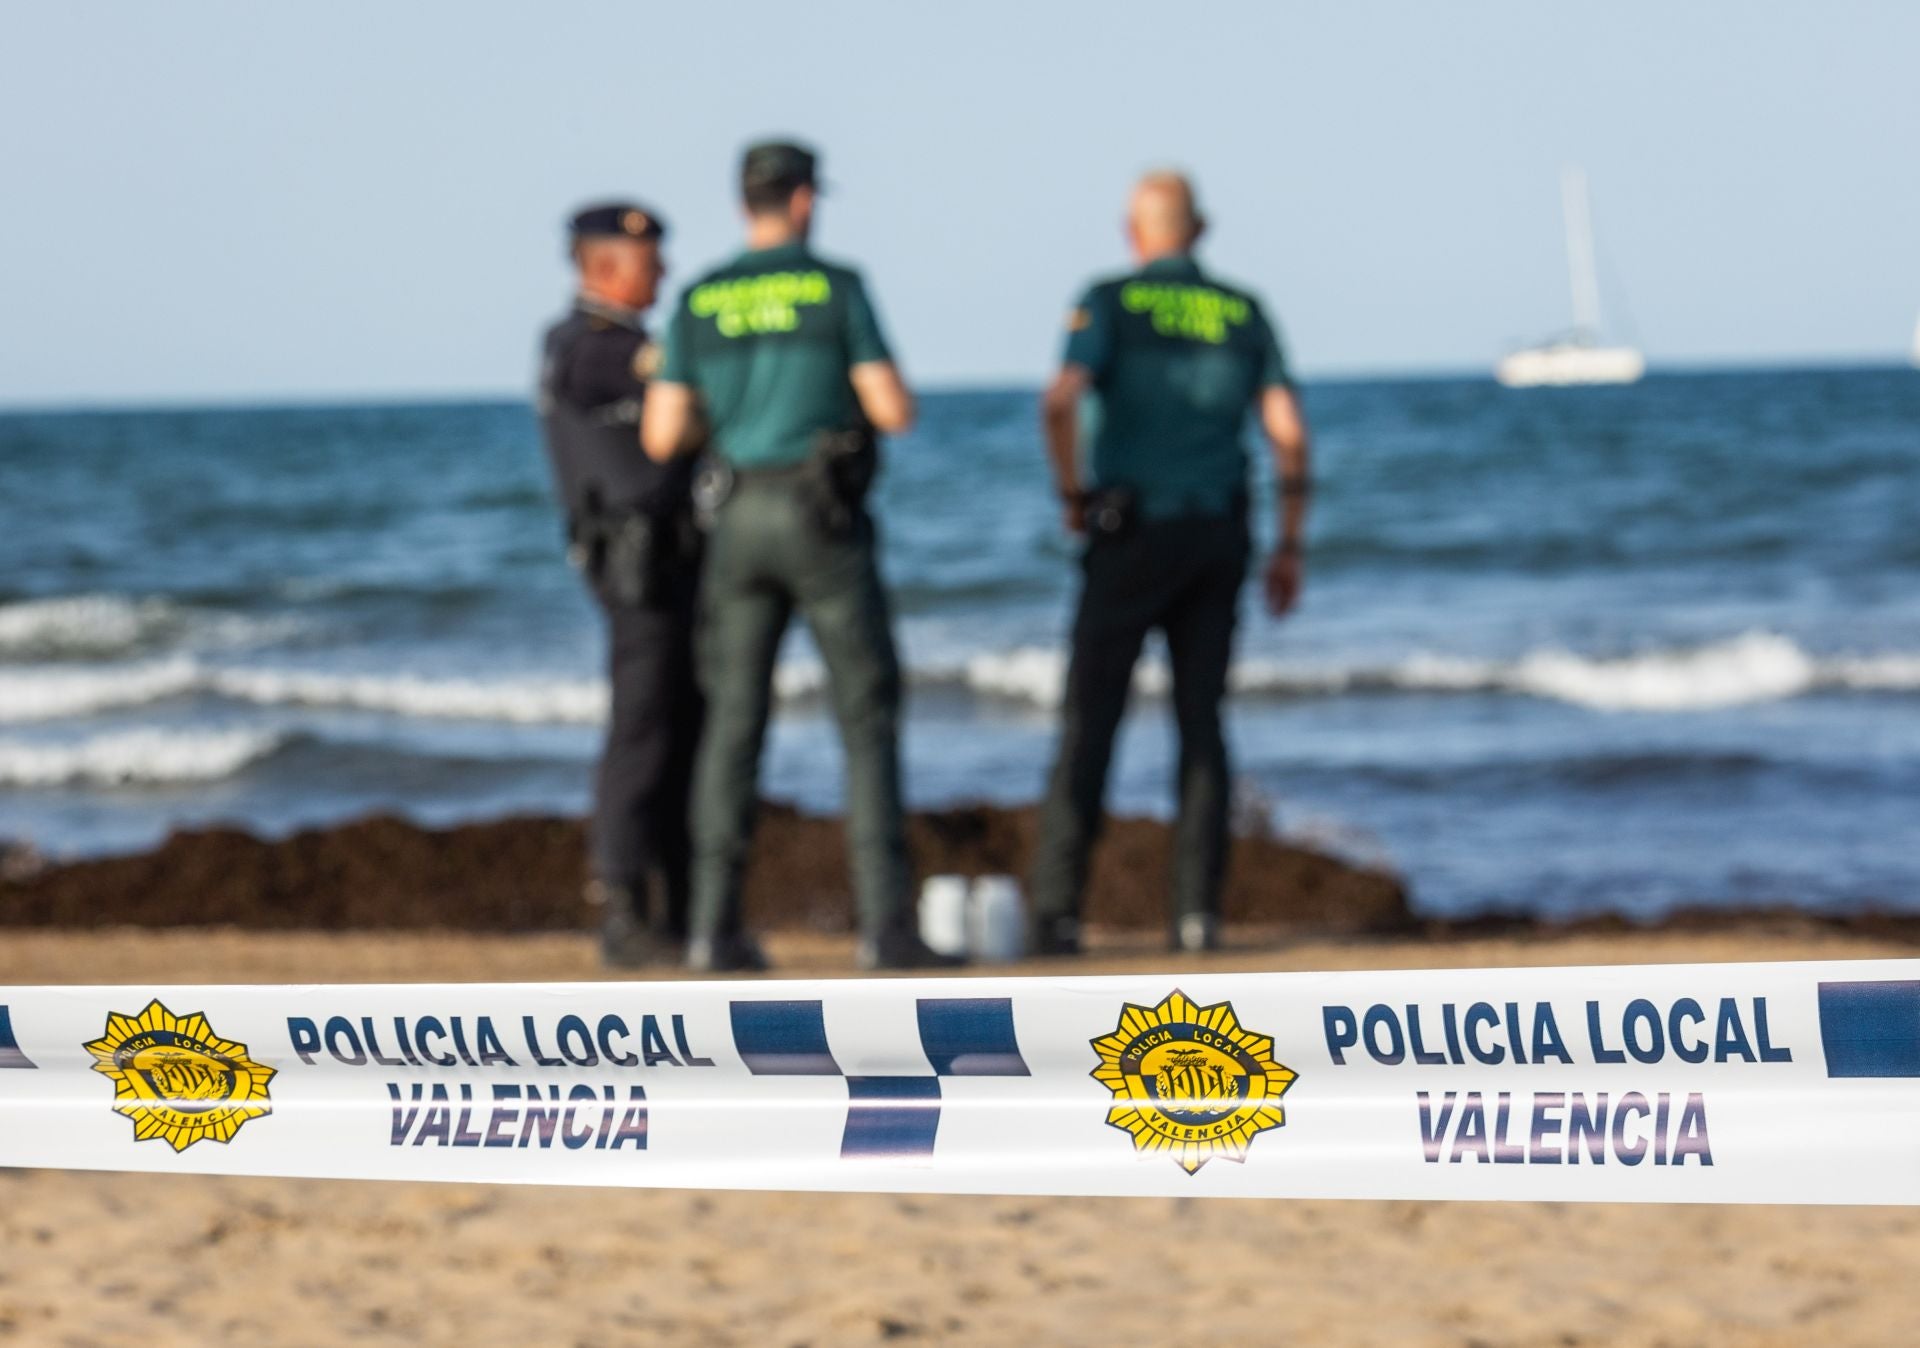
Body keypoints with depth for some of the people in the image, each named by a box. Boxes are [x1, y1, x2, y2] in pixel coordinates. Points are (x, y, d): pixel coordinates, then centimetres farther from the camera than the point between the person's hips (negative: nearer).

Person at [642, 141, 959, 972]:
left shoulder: (698, 303, 5)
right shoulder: (836, 288, -5)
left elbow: (663, 437, 0)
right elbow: (895, 412, -10)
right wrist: (876, 394, 16)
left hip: (741, 524, 3)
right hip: (826, 525, -3)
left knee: (735, 724, 7)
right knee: (868, 721, 1)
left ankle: (715, 927, 0)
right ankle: (886, 926, -7)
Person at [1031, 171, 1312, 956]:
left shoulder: (1109, 302, -2)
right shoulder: (1243, 314, 9)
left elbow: (1060, 404, -18)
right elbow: (1289, 433, 1)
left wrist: (1071, 493, -2)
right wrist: (1289, 548, 7)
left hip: (1131, 537, -3)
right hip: (1217, 537, 3)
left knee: (1089, 721, -1)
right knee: (1201, 722, 8)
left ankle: (1058, 912, -7)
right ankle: (1198, 910, 1)